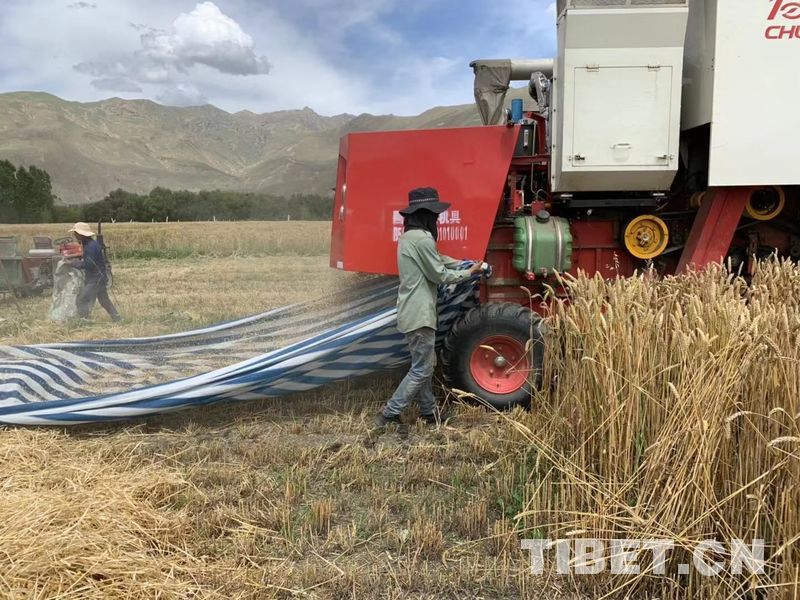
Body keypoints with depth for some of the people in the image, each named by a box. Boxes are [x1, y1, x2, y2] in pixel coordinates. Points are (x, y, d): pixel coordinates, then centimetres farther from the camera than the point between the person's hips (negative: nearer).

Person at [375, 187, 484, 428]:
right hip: (419, 315, -10)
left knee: (425, 364, 18)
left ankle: (428, 412, 29)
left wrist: (463, 264, 9)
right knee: (421, 369, -2)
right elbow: (439, 275, -13)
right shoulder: (422, 239, -19)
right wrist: (470, 272, 0)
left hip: (414, 312, 10)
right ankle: (388, 415, 2)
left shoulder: (409, 237, 13)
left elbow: (437, 259, 20)